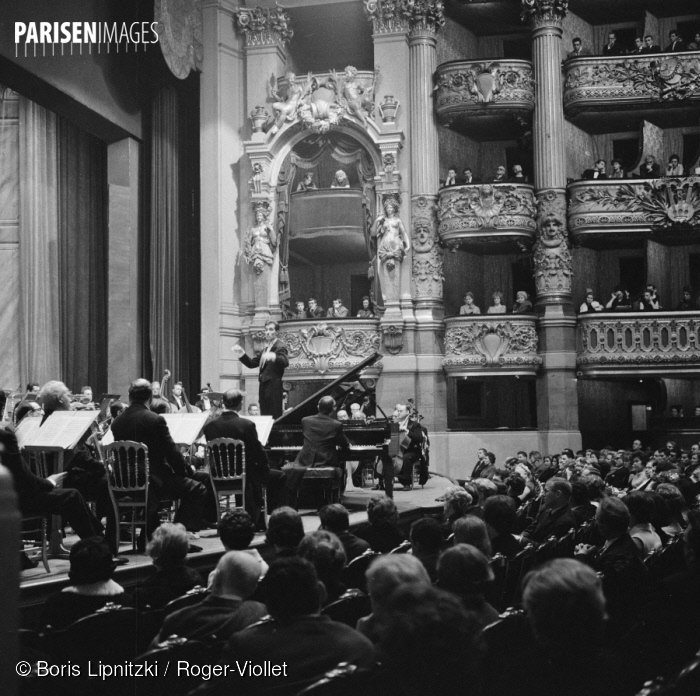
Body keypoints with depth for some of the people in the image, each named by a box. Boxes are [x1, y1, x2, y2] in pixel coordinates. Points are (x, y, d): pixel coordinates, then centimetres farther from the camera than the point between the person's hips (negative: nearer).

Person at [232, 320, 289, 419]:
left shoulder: (280, 347, -5)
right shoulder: (265, 349, 22)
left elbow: (285, 362, -25)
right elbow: (251, 363, 20)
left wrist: (273, 356, -43)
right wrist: (241, 354, 4)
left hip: (273, 386, -8)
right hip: (264, 386, 8)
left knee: (274, 417, -11)